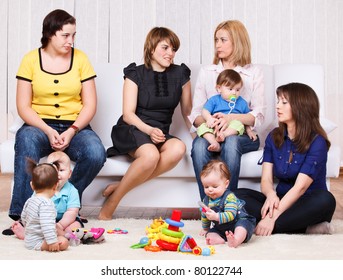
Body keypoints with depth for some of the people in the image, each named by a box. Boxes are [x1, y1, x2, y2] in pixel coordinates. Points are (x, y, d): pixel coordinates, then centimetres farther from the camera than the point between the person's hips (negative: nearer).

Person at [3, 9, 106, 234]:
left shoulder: (80, 58, 4)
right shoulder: (31, 59, 2)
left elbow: (90, 104, 1)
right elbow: (23, 106, -2)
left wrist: (72, 131, -15)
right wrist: (48, 131, -18)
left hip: (75, 126, 1)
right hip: (39, 125, -1)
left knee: (96, 154, -30)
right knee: (26, 142, -36)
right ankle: (23, 214, -31)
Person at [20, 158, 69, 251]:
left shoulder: (29, 201, 9)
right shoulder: (46, 203, -23)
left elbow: (24, 218, 23)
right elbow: (47, 225, -32)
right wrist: (52, 241, -32)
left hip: (28, 240, 10)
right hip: (37, 243, -10)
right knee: (64, 242, -22)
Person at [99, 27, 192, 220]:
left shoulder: (180, 74, 10)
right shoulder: (136, 74, 2)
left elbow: (187, 112, 17)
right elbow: (128, 114, -5)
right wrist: (148, 130, -22)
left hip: (160, 134, 4)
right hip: (131, 130, -4)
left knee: (178, 148, -34)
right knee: (150, 154, -39)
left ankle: (118, 187, -28)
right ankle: (110, 205, -23)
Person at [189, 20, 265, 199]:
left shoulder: (254, 73, 9)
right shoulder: (206, 72, 16)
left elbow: (258, 115, -2)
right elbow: (195, 114, 7)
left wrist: (231, 118, -21)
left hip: (242, 134, -2)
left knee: (231, 143, -37)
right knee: (199, 145, -33)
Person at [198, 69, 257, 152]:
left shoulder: (241, 102, 17)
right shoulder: (214, 100, 13)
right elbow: (205, 112, 2)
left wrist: (249, 130, 8)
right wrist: (209, 118, -20)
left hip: (232, 129, 0)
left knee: (238, 123, -31)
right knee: (202, 127, -27)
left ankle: (224, 135, -47)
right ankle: (215, 143, -45)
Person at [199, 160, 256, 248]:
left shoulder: (229, 197, -20)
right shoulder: (207, 200, 2)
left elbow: (230, 215, -31)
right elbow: (204, 216, 20)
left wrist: (216, 216, -42)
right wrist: (205, 229, 31)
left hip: (240, 222, -7)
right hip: (221, 229, 7)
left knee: (242, 225, -37)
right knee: (210, 234, -12)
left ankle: (236, 240, -65)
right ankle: (219, 240, -42)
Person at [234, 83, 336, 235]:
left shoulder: (317, 142, -12)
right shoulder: (274, 137, 4)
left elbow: (300, 187, -21)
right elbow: (266, 179, -4)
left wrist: (273, 217, -31)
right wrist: (271, 195, -29)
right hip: (281, 199, 5)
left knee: (325, 200, -36)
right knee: (238, 195, -18)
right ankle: (302, 228, -29)